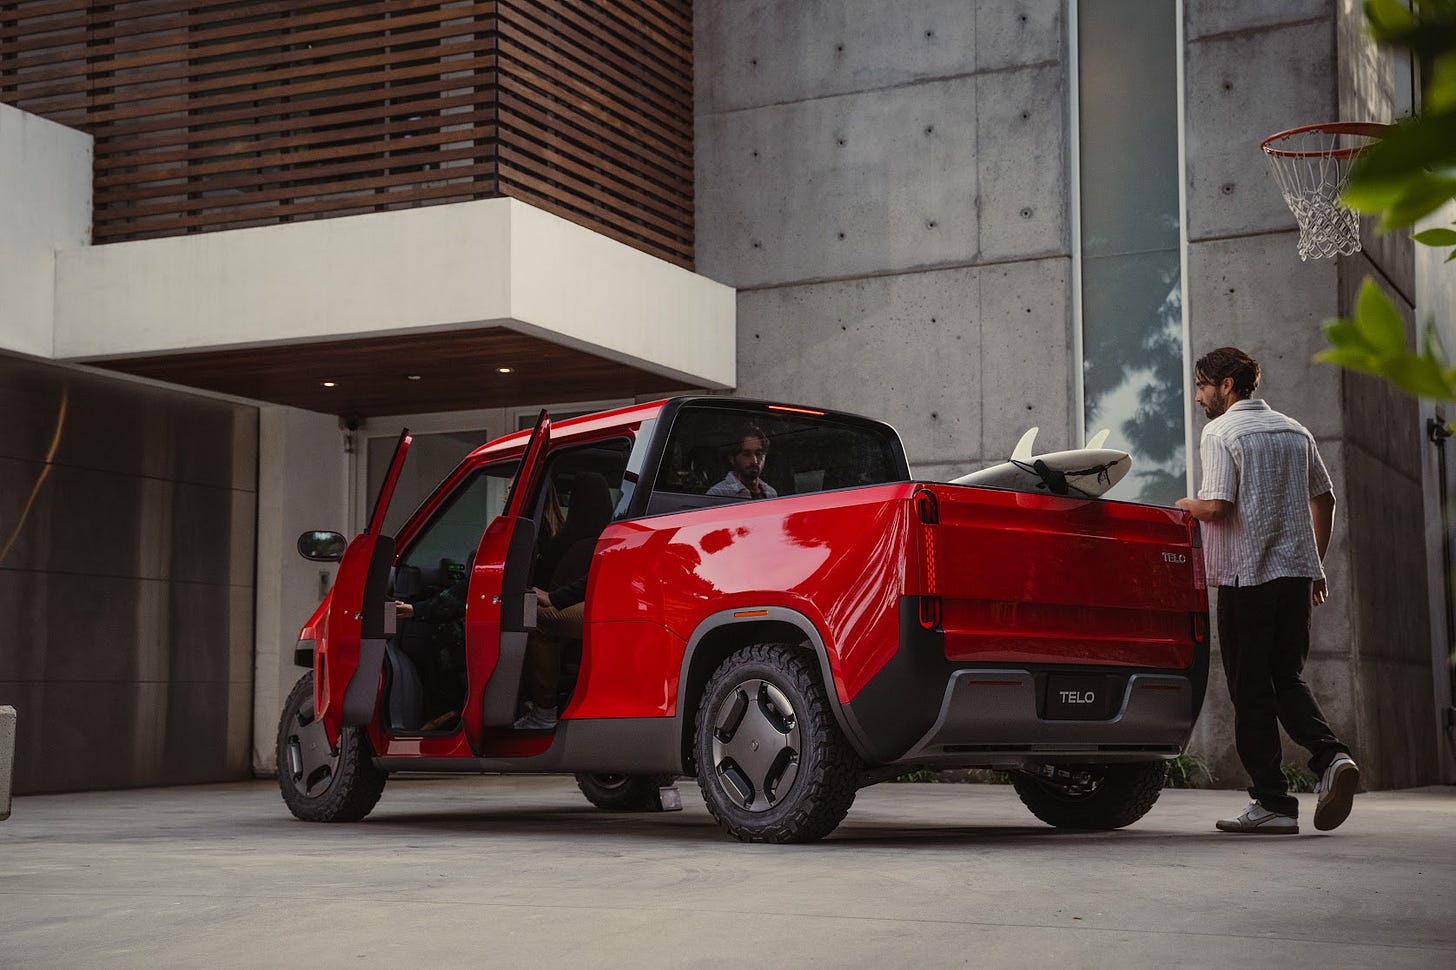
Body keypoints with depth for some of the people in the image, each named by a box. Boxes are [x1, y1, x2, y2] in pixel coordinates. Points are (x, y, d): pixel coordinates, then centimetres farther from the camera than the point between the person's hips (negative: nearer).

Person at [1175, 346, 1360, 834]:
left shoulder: (1221, 432, -7)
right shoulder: (1294, 431, 14)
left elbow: (1218, 507, -16)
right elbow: (1324, 499, 17)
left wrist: (1188, 506, 5)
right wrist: (1316, 564, 23)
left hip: (1246, 575, -6)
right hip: (1296, 570, 7)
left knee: (1251, 689, 0)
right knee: (1287, 678, 13)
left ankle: (1272, 802, 0)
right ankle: (1332, 756, -11)